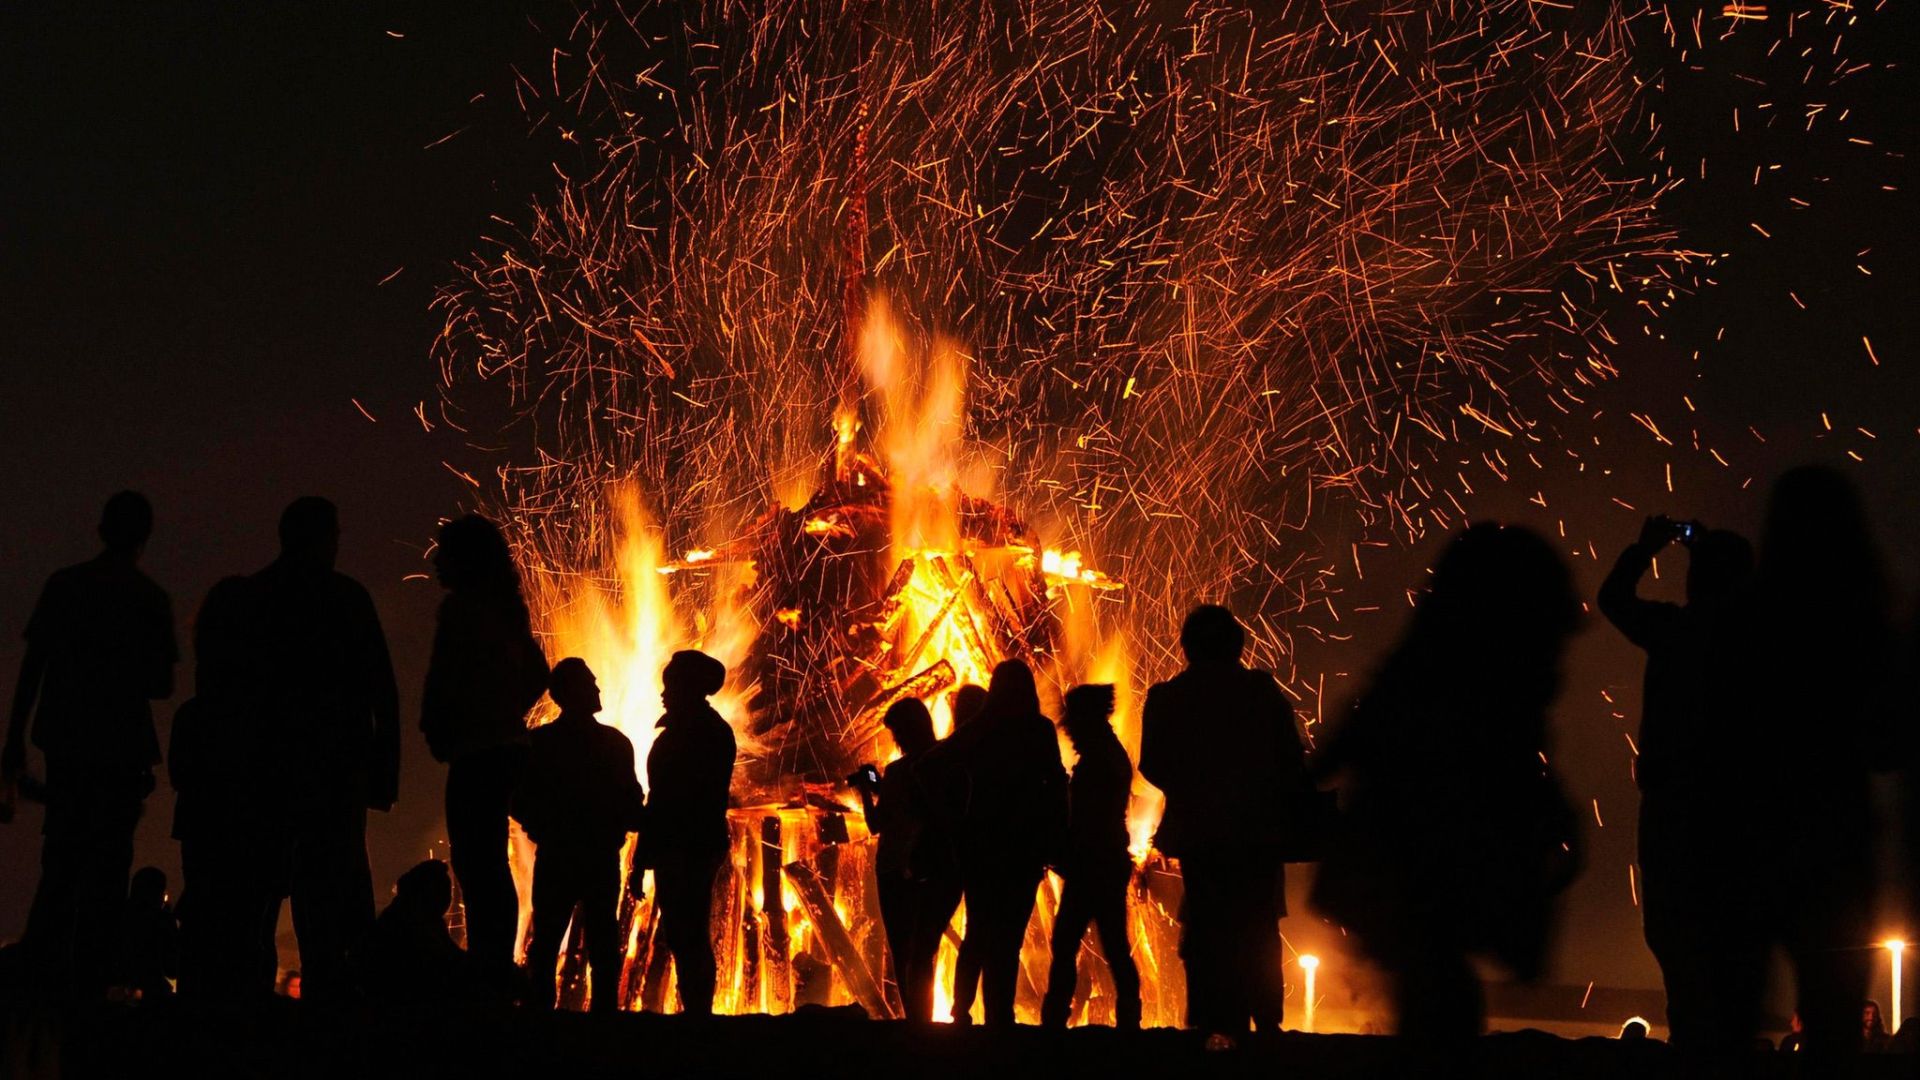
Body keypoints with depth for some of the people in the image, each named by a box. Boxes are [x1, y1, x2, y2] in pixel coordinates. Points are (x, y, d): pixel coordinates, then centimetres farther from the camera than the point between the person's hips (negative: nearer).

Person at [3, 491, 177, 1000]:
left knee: (61, 860, 12)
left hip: (65, 742, 3)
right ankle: (90, 979, -5)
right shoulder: (149, 598, -2)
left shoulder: (63, 585, 6)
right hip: (122, 745, -3)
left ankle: (41, 968, 4)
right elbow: (162, 685, -2)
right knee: (107, 863, 0)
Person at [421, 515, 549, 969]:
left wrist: (437, 731, -3)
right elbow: (538, 674, 23)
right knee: (489, 867, 14)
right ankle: (497, 970, 15)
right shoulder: (506, 608, 16)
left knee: (478, 866, -11)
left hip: (475, 749, -9)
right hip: (508, 745, 9)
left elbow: (445, 677, -17)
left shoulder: (461, 607, -10)